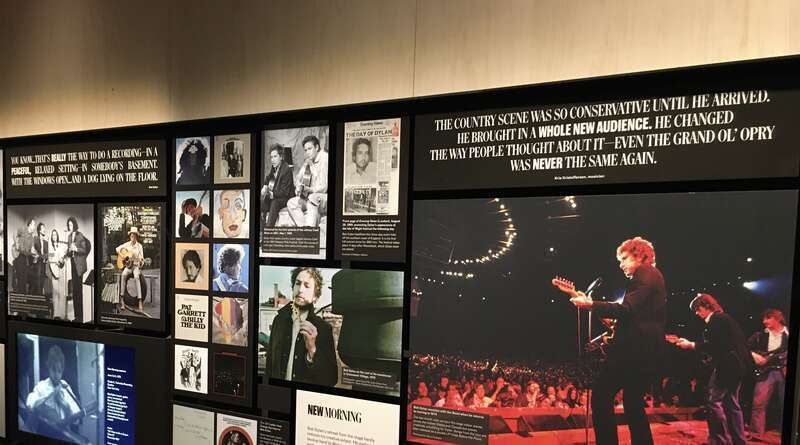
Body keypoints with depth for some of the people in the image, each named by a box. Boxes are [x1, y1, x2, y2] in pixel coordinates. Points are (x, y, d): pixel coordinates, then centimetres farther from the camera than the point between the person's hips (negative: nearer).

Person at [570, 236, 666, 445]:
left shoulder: (645, 274, -8)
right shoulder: (652, 276, 23)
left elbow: (627, 309, -21)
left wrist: (591, 304, -22)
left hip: (635, 347, -11)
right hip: (647, 348, 11)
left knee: (601, 394, -9)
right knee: (633, 403, 15)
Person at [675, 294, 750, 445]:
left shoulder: (716, 319, -11)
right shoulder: (724, 318, 19)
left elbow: (714, 345, -18)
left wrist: (691, 345, -12)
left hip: (727, 365, -11)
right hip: (736, 365, 11)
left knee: (713, 401, -8)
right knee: (731, 403, 13)